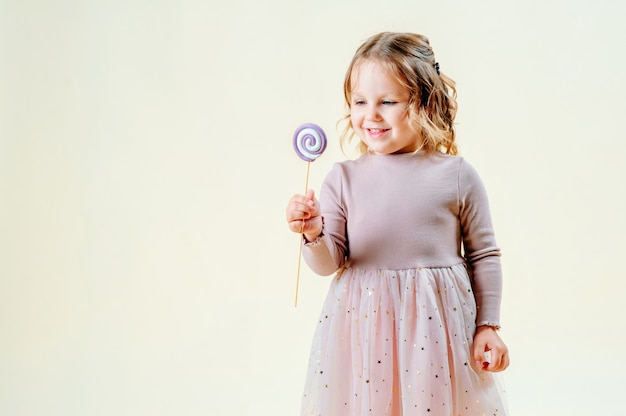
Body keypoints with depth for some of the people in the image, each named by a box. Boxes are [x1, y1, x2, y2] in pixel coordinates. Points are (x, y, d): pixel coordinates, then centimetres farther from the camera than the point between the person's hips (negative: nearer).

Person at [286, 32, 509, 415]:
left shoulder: (457, 176, -3)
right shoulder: (344, 178, 0)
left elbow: (484, 255, 4)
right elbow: (329, 263, -1)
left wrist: (488, 327, 2)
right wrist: (314, 234, -22)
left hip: (436, 326, -1)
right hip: (362, 326, 1)